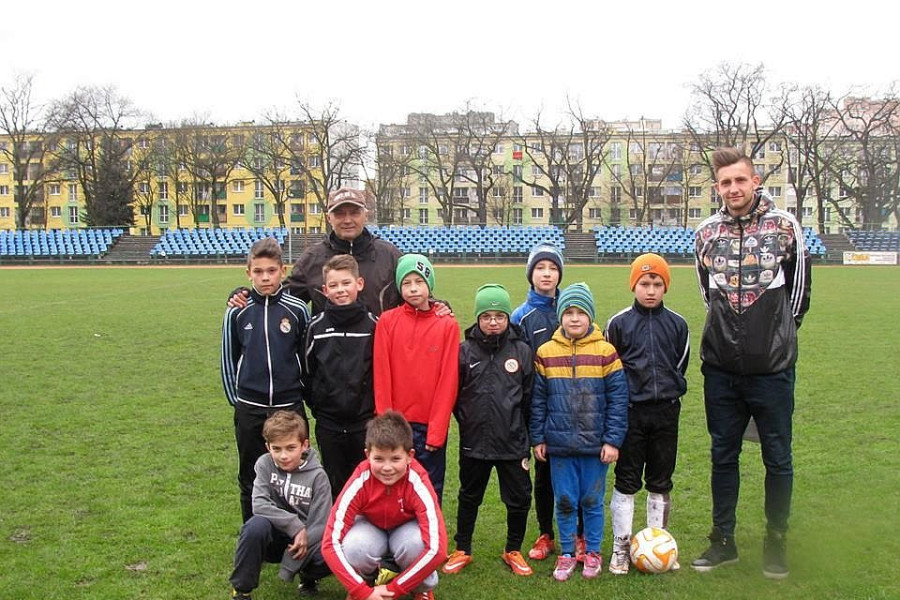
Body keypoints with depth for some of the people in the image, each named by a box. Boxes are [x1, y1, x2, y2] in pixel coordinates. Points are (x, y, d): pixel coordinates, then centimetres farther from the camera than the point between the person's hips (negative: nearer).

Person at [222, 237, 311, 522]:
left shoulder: (297, 309, -4)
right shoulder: (237, 312, -1)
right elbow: (229, 359, 8)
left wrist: (302, 393, 7)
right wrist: (235, 399, 6)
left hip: (290, 405, -1)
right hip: (249, 409, 1)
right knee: (251, 477, 12)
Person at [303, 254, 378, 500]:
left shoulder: (373, 324, -4)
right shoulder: (317, 326, -1)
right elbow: (307, 371, 7)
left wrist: (378, 410, 2)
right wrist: (315, 404, 6)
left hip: (365, 422, -1)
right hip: (328, 423, 1)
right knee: (335, 484, 13)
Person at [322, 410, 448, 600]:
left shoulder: (418, 483, -34)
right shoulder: (360, 482, -31)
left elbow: (437, 549, -37)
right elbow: (331, 543, -30)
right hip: (371, 527, 1)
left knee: (416, 542, -36)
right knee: (353, 546, -34)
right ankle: (368, 582, 2)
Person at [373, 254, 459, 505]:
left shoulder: (448, 325, -2)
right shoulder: (387, 321, -1)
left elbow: (448, 380, -4)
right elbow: (381, 375, -2)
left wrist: (437, 430, -8)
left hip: (432, 426, 0)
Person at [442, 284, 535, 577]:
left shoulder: (522, 351, -3)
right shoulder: (465, 351, -4)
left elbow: (529, 396, 3)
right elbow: (454, 393, 4)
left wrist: (521, 428, 4)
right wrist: (466, 420, 1)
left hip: (513, 442, 0)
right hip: (474, 441, 0)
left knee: (519, 499, 9)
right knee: (469, 497, 16)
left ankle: (513, 551, 30)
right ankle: (462, 550, 32)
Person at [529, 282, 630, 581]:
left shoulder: (605, 352, -5)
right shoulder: (545, 353, 0)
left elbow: (618, 399, -4)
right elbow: (538, 400, 4)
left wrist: (613, 441, -7)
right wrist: (537, 439, 3)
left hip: (596, 445, -1)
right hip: (559, 445, 1)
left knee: (592, 501, 11)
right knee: (564, 502, 10)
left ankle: (593, 552, 29)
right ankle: (567, 553, 26)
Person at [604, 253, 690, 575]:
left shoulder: (677, 324, 4)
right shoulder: (619, 323, -3)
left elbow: (680, 366, 14)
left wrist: (668, 392, 7)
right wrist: (624, 395, 1)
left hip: (666, 411, 2)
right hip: (630, 411, -2)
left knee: (660, 482, 12)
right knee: (626, 481, 4)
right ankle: (621, 546, 14)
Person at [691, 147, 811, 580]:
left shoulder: (784, 225, -3)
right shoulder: (706, 232, 5)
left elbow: (800, 285, 6)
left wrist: (781, 330, 6)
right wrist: (727, 328, 12)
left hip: (772, 367, -2)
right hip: (721, 368, 3)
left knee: (777, 458, 8)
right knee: (722, 455, 12)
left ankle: (776, 542, 25)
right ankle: (723, 540, 25)